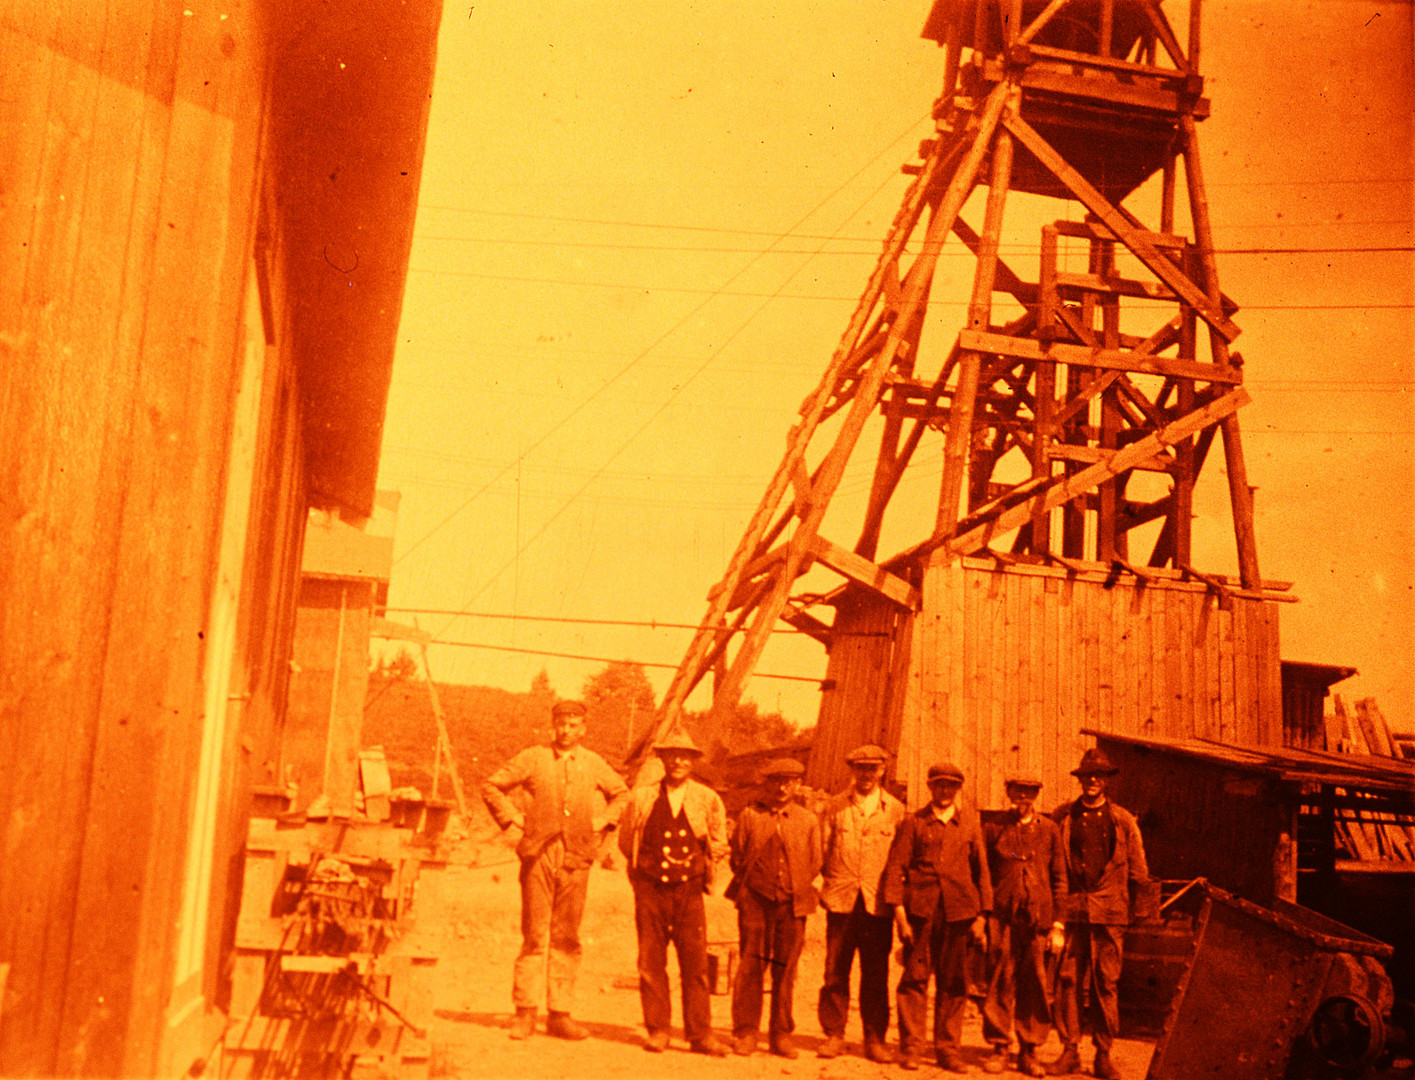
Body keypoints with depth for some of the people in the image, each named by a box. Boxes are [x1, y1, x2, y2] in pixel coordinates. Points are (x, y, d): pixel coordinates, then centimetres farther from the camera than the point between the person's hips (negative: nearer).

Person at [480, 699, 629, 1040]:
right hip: (539, 855, -2)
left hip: (576, 858, 2)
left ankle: (560, 1014, 11)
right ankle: (525, 1011, 5)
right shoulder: (533, 759, 4)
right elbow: (491, 786, 10)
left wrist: (604, 821, 11)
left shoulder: (594, 764, 10)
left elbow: (623, 794, 24)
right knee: (534, 935, -2)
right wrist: (512, 817, 2)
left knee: (566, 938, 5)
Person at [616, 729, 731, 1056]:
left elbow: (719, 845, 15)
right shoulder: (641, 798, 5)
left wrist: (700, 869, 9)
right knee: (651, 962, 2)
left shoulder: (708, 799, 5)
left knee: (695, 962, -4)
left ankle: (700, 1033, 2)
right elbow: (626, 840, 17)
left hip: (689, 891, -1)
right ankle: (657, 1031, 11)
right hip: (650, 890, 1)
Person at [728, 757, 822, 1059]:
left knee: (785, 970, 4)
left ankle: (781, 1035, 13)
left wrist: (797, 891, 7)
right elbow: (737, 858, 8)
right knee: (750, 966, -2)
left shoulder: (809, 821, 8)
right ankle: (746, 1033, 7)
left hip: (792, 904, 1)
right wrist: (750, 887, 5)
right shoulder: (749, 816, 5)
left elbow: (814, 864, 12)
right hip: (756, 901, -1)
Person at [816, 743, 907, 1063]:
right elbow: (822, 850, 10)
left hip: (878, 904, 0)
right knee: (835, 971, 1)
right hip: (841, 902, 0)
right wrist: (824, 887, 0)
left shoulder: (896, 810, 7)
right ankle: (833, 1034, 12)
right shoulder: (834, 807, 9)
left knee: (876, 974, 3)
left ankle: (875, 1039, 13)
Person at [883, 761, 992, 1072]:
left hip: (957, 910, 2)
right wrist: (899, 911, -7)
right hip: (920, 909, -1)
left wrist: (982, 915, 6)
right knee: (915, 976, -1)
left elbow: (981, 869, 13)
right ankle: (911, 1047, 7)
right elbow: (895, 867, 2)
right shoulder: (913, 822, 6)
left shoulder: (970, 822, 12)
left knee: (953, 982, 3)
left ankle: (947, 1048, 13)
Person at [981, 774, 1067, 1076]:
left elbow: (1059, 878, 10)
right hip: (1002, 918, -1)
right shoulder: (993, 829, 7)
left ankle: (1029, 1051, 13)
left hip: (1037, 918, 1)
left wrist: (1057, 921, 4)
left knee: (1034, 984, 3)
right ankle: (999, 1048, 10)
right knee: (1000, 981, 0)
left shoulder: (1049, 830, 9)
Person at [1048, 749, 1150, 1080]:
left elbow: (1138, 872, 13)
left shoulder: (1123, 820, 8)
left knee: (1106, 983, 1)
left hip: (1110, 911, 0)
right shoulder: (1063, 816, 9)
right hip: (1072, 909, 0)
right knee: (1067, 979, -2)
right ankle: (1069, 1050, 6)